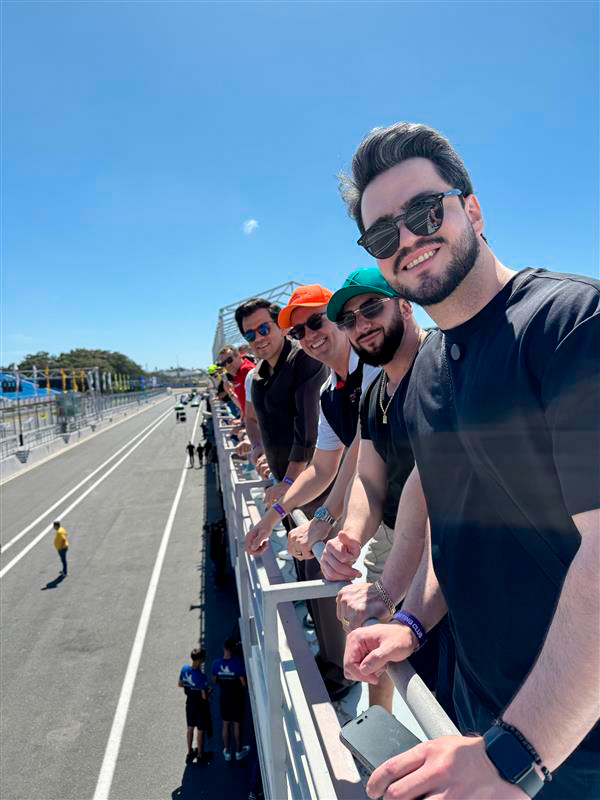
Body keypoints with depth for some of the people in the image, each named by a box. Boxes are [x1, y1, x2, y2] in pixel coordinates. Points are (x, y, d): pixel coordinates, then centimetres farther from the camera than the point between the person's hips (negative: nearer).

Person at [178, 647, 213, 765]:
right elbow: (204, 696, -26)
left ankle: (190, 752, 39)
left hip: (189, 702, 6)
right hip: (200, 704, -6)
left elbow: (180, 684, 2)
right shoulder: (201, 676, -32)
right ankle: (200, 755, 30)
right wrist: (208, 690, -5)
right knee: (200, 730, 13)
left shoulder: (184, 669, -14)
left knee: (190, 727, 23)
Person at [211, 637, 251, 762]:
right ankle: (239, 751, 31)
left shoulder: (216, 663, -14)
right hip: (237, 698, -3)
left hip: (224, 697, 3)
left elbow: (214, 681, -1)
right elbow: (243, 682, -21)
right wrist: (244, 689, 0)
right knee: (237, 724, 15)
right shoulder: (238, 663, -26)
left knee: (226, 724, 19)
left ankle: (227, 752, 34)